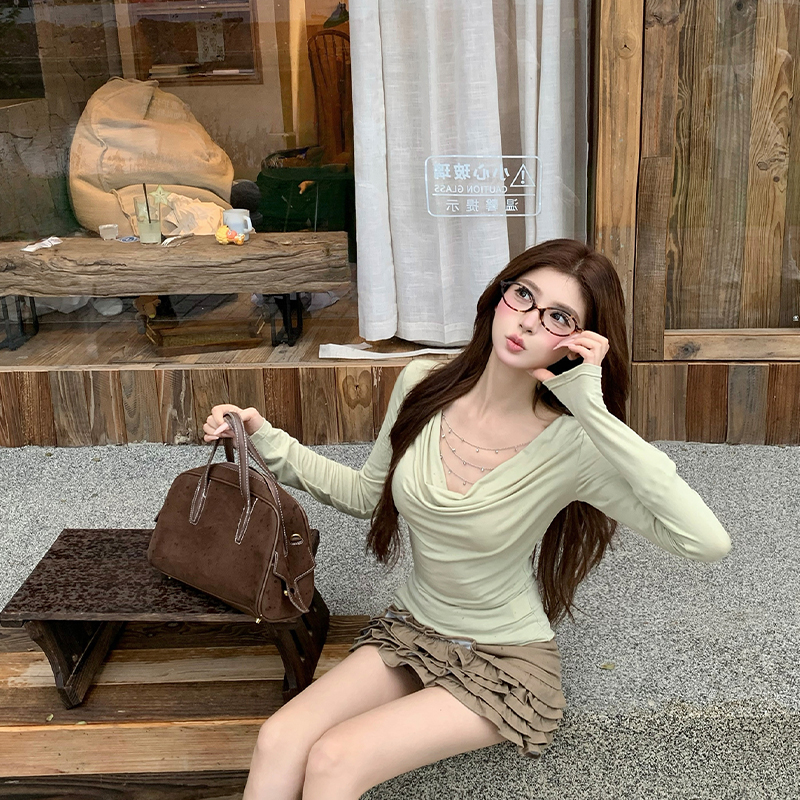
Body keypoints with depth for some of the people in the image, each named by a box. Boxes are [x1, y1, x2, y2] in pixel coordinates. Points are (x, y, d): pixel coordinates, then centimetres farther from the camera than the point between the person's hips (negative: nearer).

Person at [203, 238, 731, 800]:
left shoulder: (571, 444, -22)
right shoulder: (423, 384, -8)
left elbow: (708, 542, -35)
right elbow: (368, 495, 9)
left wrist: (592, 409, -36)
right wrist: (269, 442, -2)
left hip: (507, 663, -4)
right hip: (408, 630, 4)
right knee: (278, 742, -18)